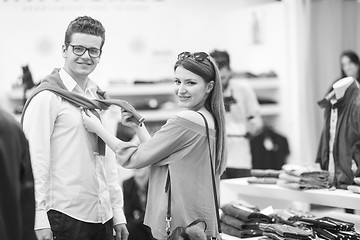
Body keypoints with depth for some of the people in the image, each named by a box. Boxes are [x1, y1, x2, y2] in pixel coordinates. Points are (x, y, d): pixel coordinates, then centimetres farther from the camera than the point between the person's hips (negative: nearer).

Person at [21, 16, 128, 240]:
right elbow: (35, 161, -12)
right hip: (64, 215, -6)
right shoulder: (47, 97, -7)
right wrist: (40, 219, -16)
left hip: (101, 217, 6)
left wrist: (118, 213, 13)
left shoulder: (99, 99, 14)